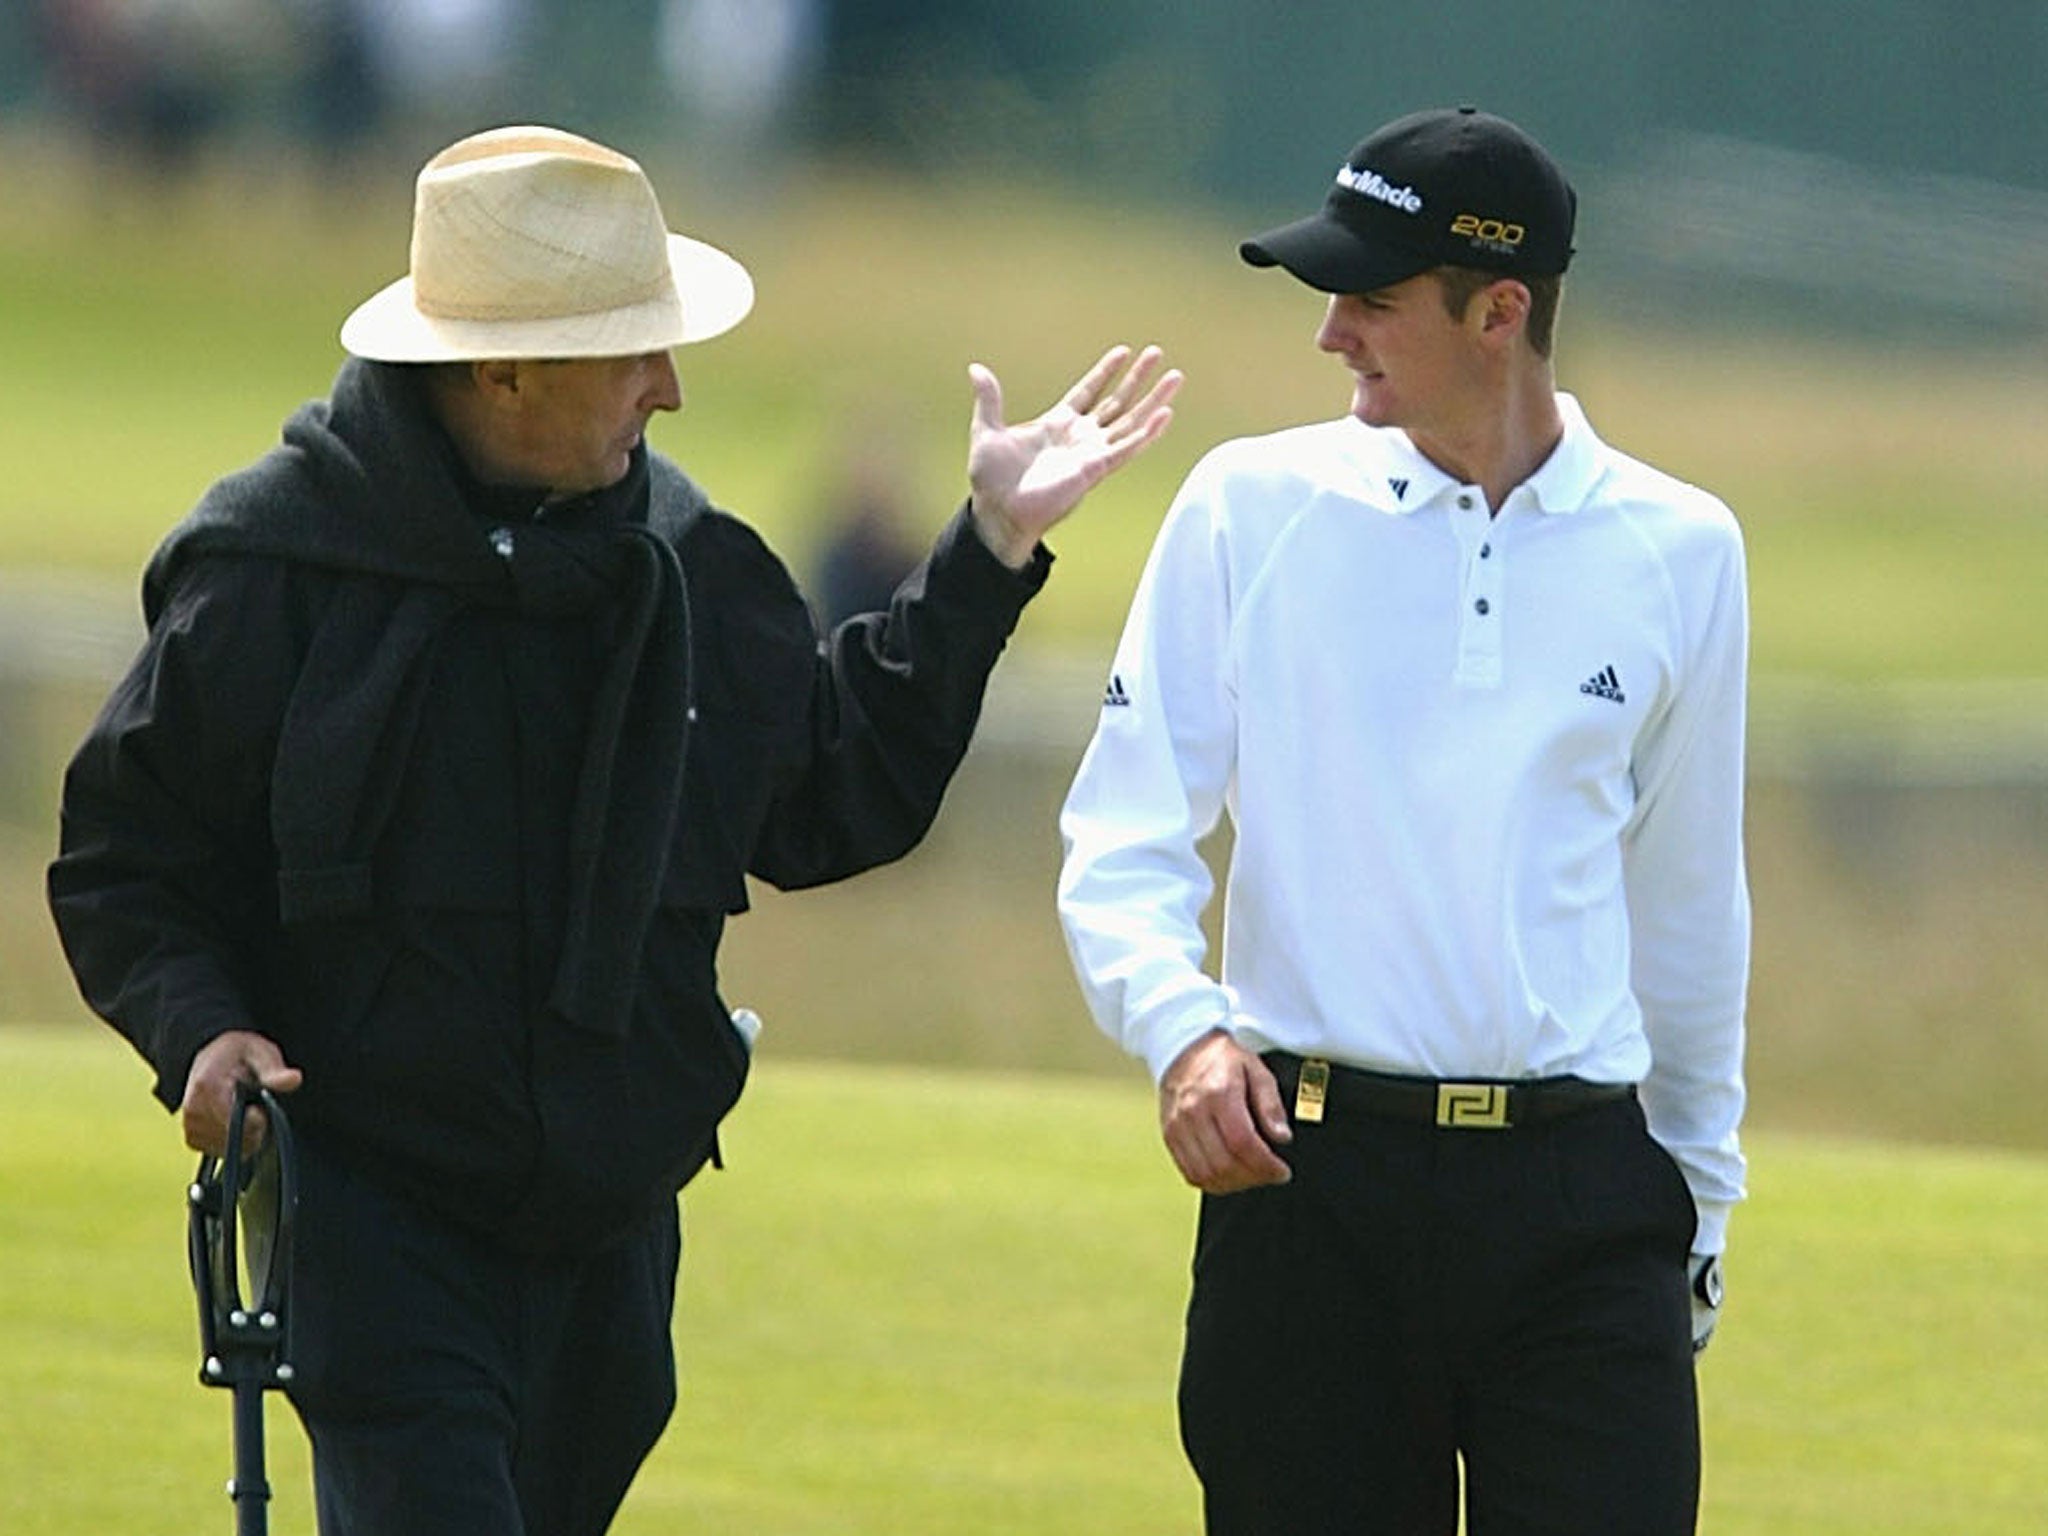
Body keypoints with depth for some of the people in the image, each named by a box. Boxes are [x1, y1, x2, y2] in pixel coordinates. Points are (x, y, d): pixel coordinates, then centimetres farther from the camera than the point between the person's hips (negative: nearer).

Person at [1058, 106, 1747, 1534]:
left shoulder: (1678, 552, 6)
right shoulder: (1252, 507, 3)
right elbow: (1124, 845, -1)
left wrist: (1701, 1189, 21)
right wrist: (1182, 1027, -20)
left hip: (1581, 1200, 0)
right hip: (1306, 1175, 0)